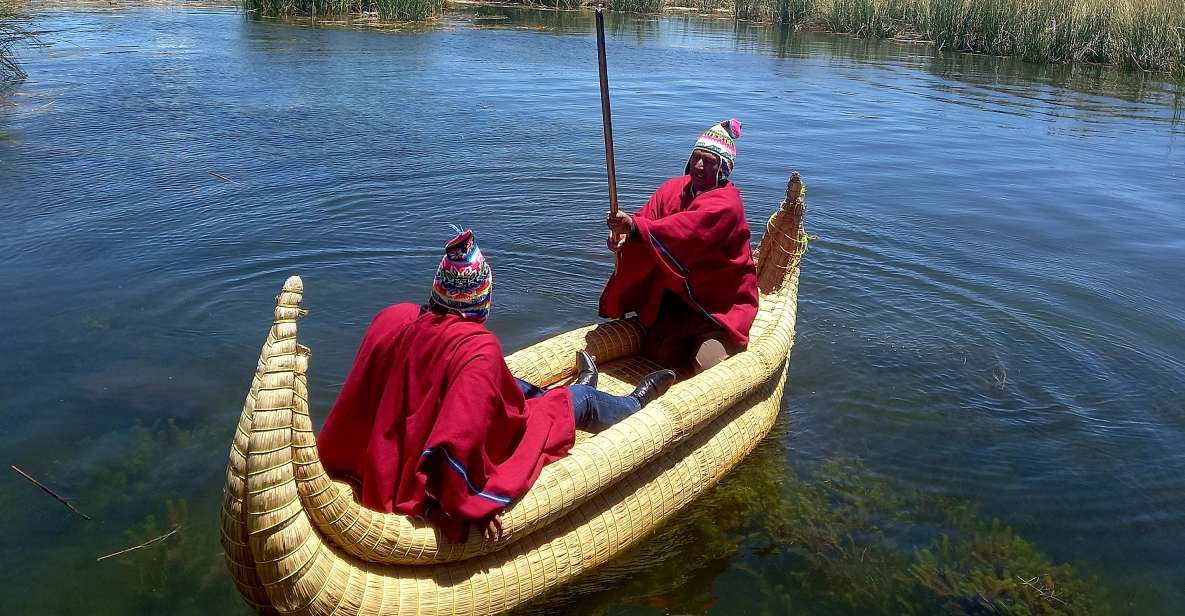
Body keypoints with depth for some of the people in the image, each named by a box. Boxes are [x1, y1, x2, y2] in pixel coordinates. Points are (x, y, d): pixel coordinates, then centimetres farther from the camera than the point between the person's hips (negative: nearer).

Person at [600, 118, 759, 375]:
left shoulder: (726, 202, -20)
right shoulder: (673, 188, 4)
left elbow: (688, 229, -37)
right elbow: (646, 218, -8)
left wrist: (636, 227, -48)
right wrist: (622, 234, -32)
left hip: (721, 302, -6)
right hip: (677, 294, 6)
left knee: (705, 365, -17)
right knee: (658, 353, -4)